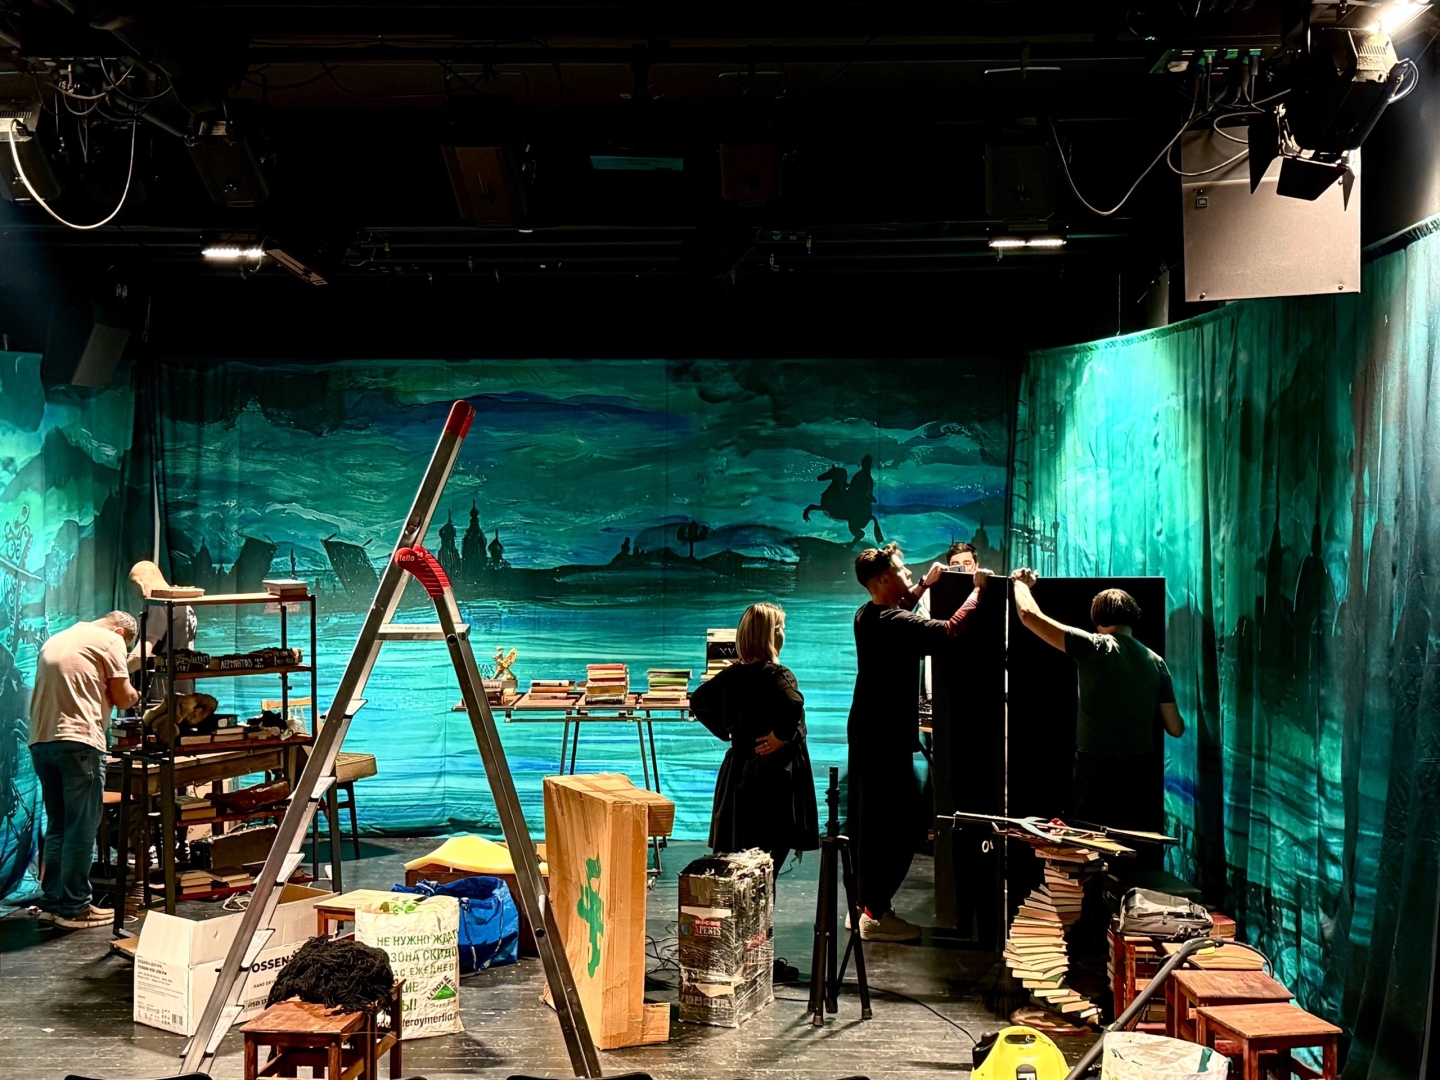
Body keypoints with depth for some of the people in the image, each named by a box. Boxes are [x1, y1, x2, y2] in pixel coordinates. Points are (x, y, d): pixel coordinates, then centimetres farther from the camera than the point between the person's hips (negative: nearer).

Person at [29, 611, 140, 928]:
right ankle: (74, 908, 1)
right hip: (78, 741, -8)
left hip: (40, 741, 8)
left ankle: (52, 902, 18)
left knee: (57, 826, 15)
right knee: (82, 827, -1)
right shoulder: (110, 640, 2)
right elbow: (123, 698, 1)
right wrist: (133, 695, 21)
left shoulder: (55, 640, 25)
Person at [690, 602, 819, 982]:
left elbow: (698, 701, 15)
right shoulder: (777, 675, -15)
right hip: (773, 777, -7)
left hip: (738, 772, 7)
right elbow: (793, 704, -36)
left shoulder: (731, 675, 5)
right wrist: (781, 736, -21)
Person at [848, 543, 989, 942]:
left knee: (866, 817, 15)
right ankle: (876, 914, -1)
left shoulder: (866, 616, 8)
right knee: (899, 821, -5)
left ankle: (863, 904, 24)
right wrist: (978, 590, -16)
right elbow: (950, 630, -28)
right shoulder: (897, 624, -21)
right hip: (889, 734, -10)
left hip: (866, 727, 10)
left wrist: (925, 584, 30)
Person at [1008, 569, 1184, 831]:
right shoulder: (1156, 662, 5)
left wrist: (1020, 583, 11)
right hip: (1143, 774, 4)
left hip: (1097, 770, -4)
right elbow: (1176, 729, 7)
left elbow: (1029, 615, -9)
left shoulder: (1093, 647, -8)